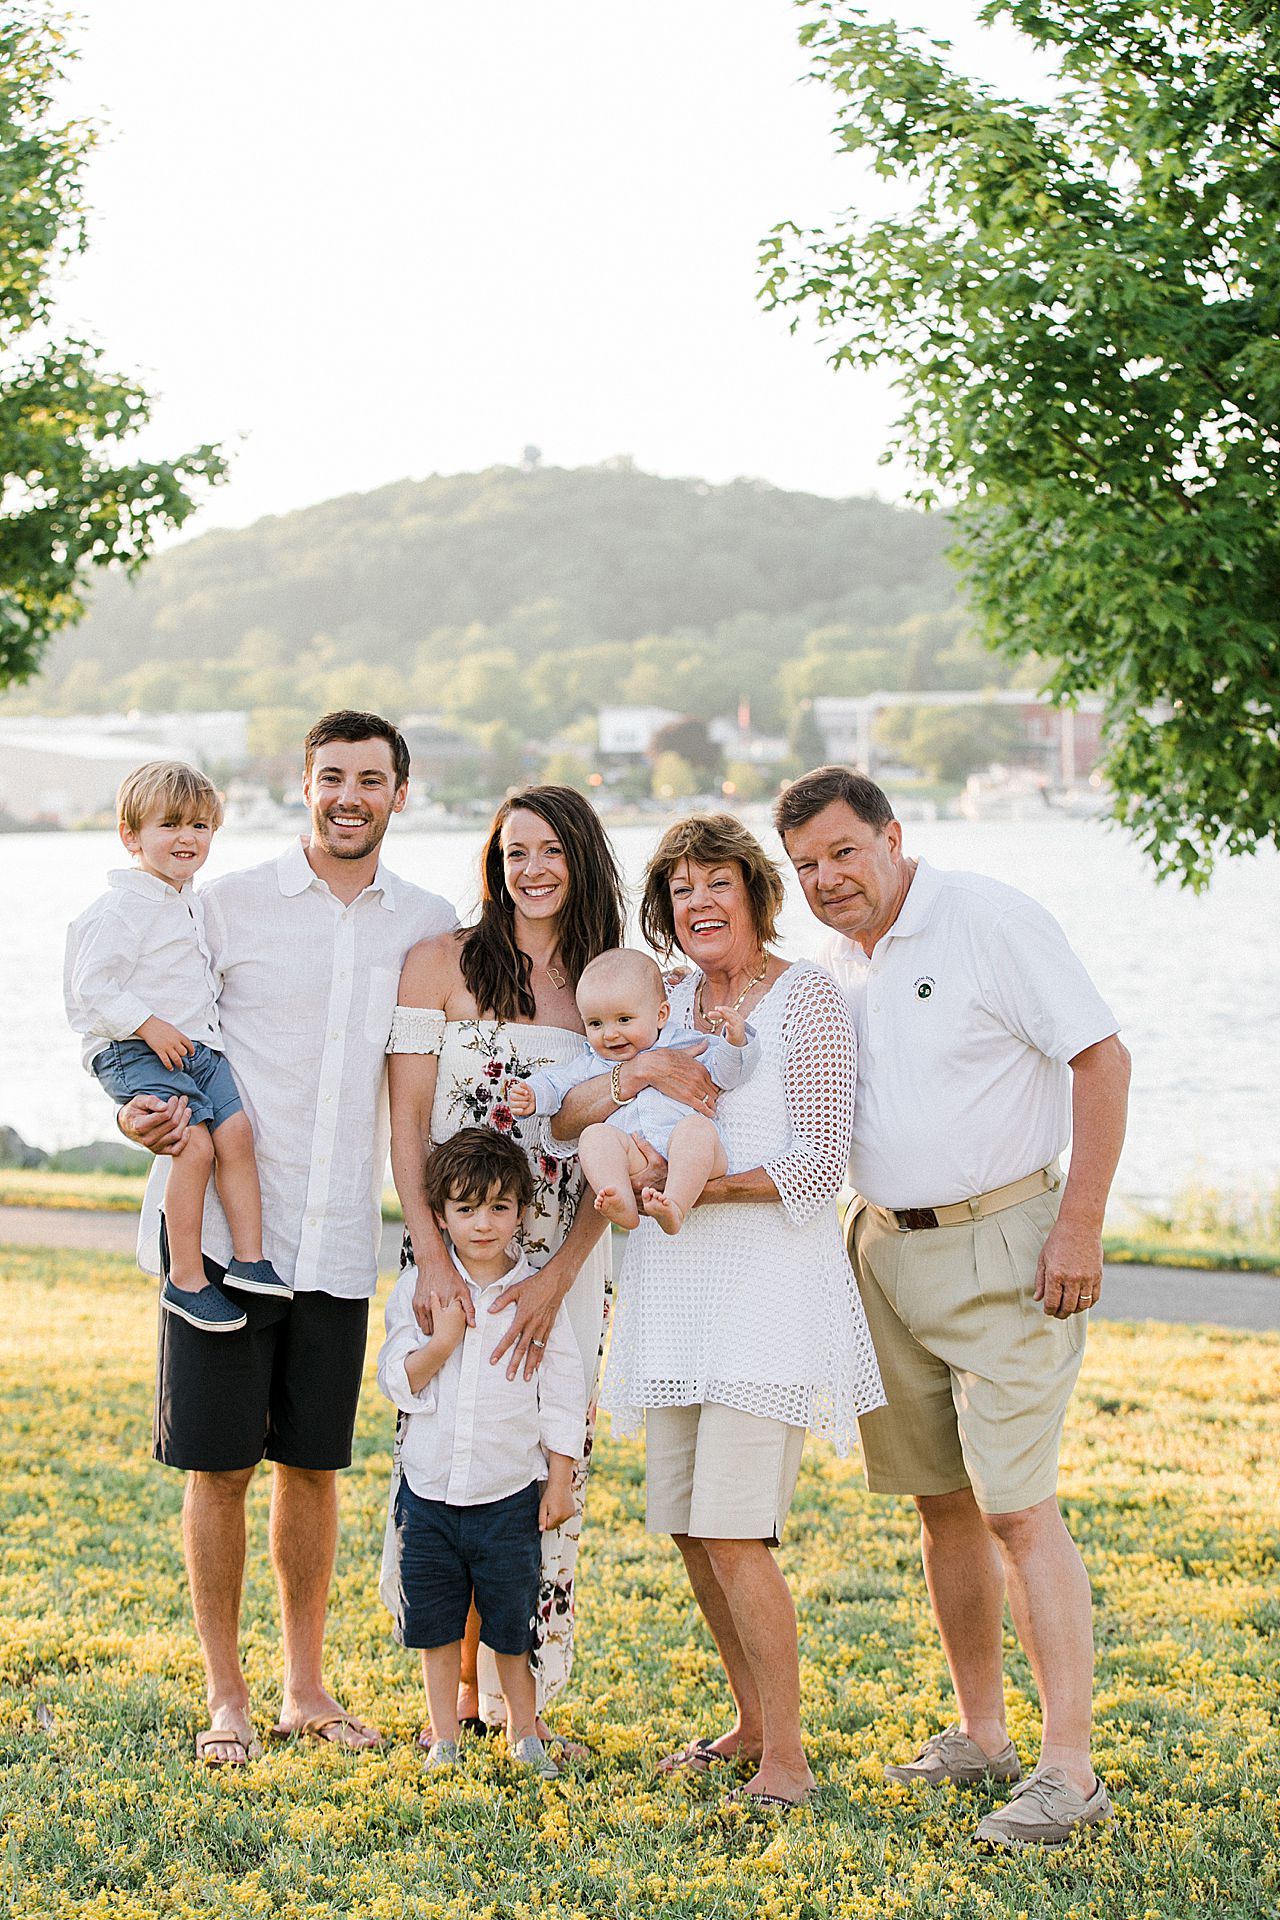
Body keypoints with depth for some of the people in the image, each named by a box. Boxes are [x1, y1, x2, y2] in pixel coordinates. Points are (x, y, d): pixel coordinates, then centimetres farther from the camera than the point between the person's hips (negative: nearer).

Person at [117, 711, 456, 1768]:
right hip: (224, 1228, -2)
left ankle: (306, 1686, 23)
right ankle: (227, 1695, 15)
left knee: (314, 1462, 11)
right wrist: (141, 1111, -19)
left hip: (340, 1241, 3)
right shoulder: (230, 905, -2)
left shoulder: (428, 925, 7)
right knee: (219, 1465, 2)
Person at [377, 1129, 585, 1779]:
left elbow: (562, 1395, 2)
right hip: (428, 1488, 1)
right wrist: (442, 1340, -21)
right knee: (435, 1624, 10)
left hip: (509, 1491, -1)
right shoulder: (417, 1288, -1)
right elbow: (397, 1383, -5)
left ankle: (524, 1734, 23)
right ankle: (443, 1739, 23)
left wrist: (559, 1481, 1)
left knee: (513, 1624, 5)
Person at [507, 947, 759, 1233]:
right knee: (596, 1135, -25)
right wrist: (532, 1096, 6)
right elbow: (556, 1082, 27)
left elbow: (724, 1072, 11)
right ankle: (623, 1205, -49)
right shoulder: (593, 1063, 27)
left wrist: (734, 1041, -9)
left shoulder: (685, 1047, 19)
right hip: (634, 1163, 1)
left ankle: (675, 1207, -48)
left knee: (696, 1126, -32)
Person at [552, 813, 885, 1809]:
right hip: (674, 1282, 7)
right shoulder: (668, 1001, 14)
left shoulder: (806, 994, -4)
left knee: (733, 1531, -12)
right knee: (687, 1525, 10)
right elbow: (565, 1114, 5)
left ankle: (787, 1757, -2)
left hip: (768, 1281, -7)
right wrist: (635, 1077, -16)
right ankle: (752, 1721, 26)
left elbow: (821, 1158, -9)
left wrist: (707, 1184, -21)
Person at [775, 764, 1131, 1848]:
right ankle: (982, 1736, 21)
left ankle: (1070, 1770, -10)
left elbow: (1102, 1058, -13)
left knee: (1017, 1506, -12)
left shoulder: (991, 922, -12)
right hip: (886, 1250, 7)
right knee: (943, 1502, 11)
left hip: (1001, 1245, -7)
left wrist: (1080, 1225, -17)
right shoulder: (831, 960, 10)